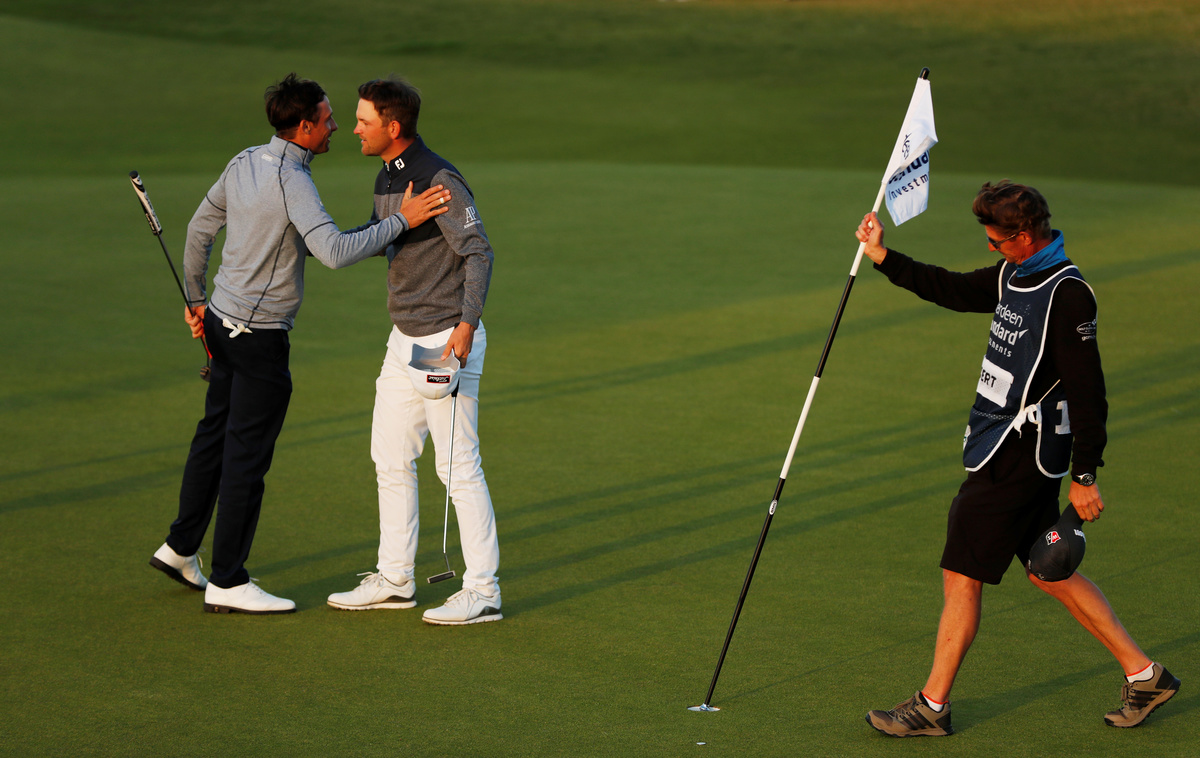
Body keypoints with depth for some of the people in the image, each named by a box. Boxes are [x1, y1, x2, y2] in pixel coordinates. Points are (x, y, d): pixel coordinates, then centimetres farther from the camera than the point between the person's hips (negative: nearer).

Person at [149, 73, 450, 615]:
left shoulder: (244, 163, 3)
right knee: (248, 454, -1)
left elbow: (200, 229, 14)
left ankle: (181, 549, 33)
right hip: (260, 337, -9)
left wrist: (195, 299, 24)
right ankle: (227, 583, 5)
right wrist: (401, 221, -29)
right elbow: (335, 252, -35)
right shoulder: (291, 182, -24)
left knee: (216, 434, 21)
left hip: (223, 321, 9)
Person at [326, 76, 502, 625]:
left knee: (458, 466, -6)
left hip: (447, 339, -10)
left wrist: (466, 324, -30)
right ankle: (394, 580, 22)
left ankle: (482, 591, 1)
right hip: (405, 338, 10)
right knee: (391, 459, 13)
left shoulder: (439, 180, -18)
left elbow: (479, 252, -21)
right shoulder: (386, 178, 11)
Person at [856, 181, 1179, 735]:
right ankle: (1144, 676, 21)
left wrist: (1084, 476, -19)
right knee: (1049, 572, 15)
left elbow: (1087, 392, -19)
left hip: (1018, 457, -10)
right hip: (1013, 452, 10)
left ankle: (932, 707, 9)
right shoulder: (1013, 275, 8)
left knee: (961, 576, -2)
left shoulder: (1067, 296, -19)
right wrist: (883, 258, 20)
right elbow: (954, 290, 24)